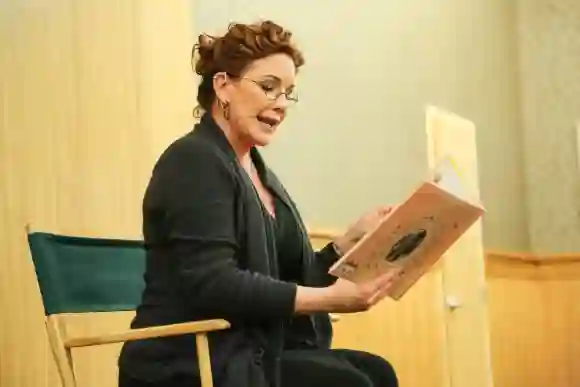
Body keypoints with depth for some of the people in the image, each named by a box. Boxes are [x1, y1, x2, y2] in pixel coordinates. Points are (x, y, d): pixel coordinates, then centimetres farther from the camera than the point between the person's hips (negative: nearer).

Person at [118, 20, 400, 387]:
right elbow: (213, 285, -22)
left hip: (254, 354, 8)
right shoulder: (194, 161, -10)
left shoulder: (259, 172, 18)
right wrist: (330, 298, -24)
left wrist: (353, 239, 2)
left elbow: (292, 277, 15)